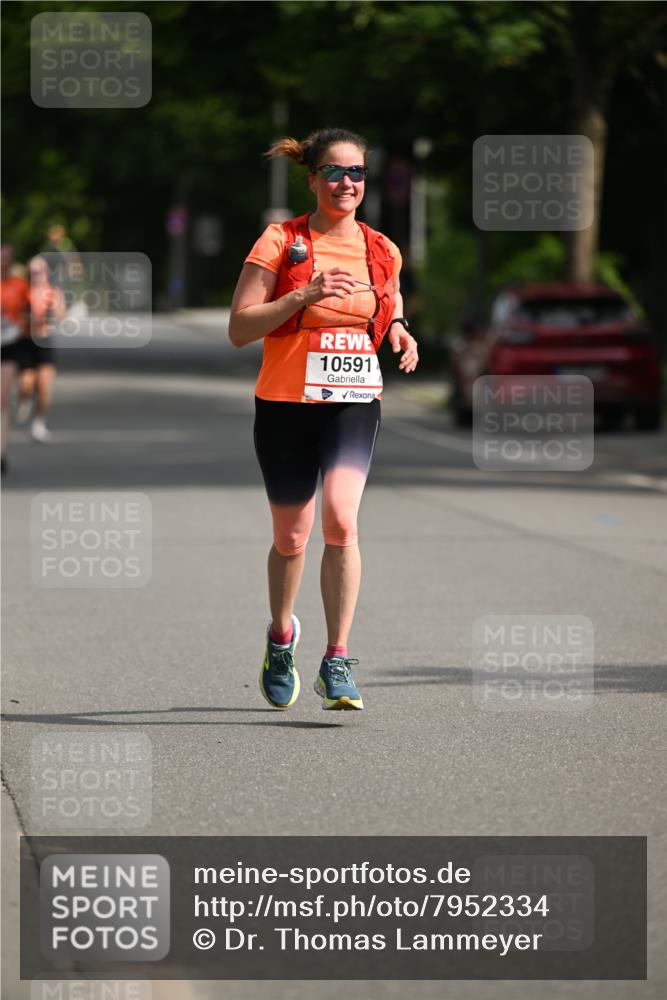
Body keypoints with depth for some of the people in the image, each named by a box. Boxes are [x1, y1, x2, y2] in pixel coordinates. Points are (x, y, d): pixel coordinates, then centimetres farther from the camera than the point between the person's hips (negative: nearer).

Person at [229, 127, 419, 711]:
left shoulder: (382, 252, 8)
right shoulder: (280, 242, -4)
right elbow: (239, 329, -8)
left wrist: (400, 332, 3)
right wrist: (303, 295, -20)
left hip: (355, 403, 1)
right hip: (287, 402, -1)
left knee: (341, 518, -20)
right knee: (292, 536, 8)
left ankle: (337, 663, -15)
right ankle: (282, 634, 38)